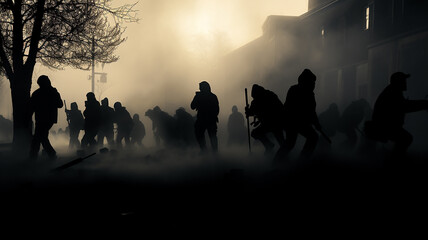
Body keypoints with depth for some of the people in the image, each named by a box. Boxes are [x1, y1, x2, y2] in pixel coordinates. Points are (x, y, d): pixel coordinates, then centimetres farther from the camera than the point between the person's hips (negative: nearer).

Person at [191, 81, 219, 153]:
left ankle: (204, 150, -1)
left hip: (201, 119, -3)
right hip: (212, 120, 3)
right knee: (213, 136, 10)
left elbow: (192, 107, 2)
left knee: (199, 135, 10)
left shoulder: (198, 96, -6)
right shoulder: (213, 96, 4)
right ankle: (215, 151, 6)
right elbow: (217, 109, 6)